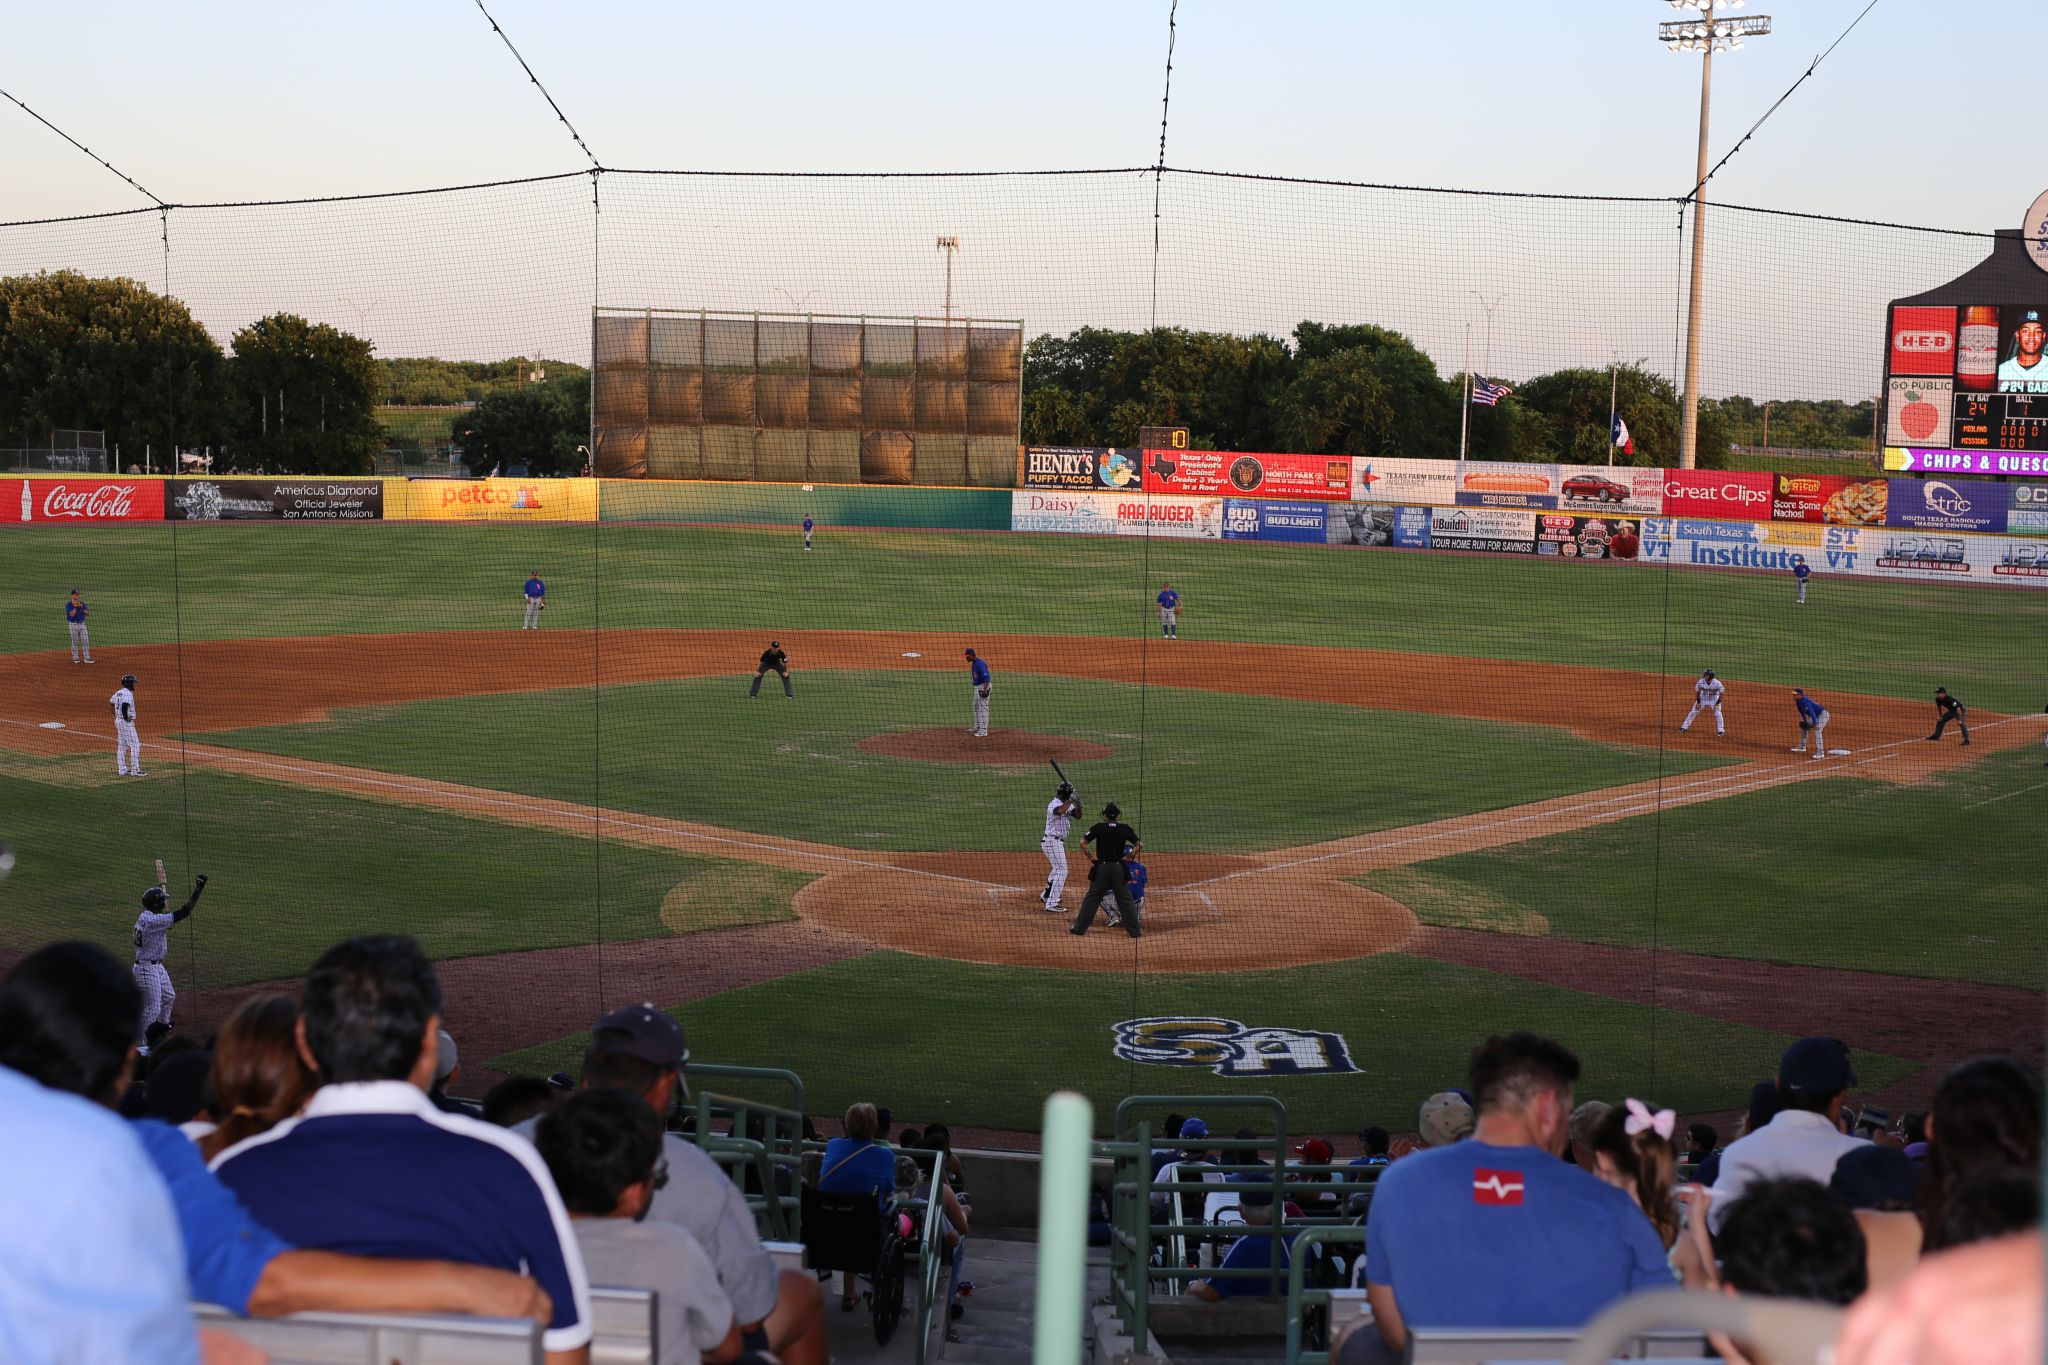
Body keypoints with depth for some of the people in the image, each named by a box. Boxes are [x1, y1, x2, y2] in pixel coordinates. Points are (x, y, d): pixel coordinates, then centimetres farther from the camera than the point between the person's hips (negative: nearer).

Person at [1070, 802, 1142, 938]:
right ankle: (1134, 930, 6)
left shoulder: (1098, 827, -2)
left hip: (1101, 867, -1)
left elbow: (1083, 842, -3)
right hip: (1119, 868, 1)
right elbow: (1140, 844, 1)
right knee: (1125, 899, 8)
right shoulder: (1125, 828, 1)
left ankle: (1079, 928, 9)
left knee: (1092, 897, 8)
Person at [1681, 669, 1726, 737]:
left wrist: (1717, 704, -20)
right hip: (1703, 698, 2)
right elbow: (1697, 692, -9)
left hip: (1714, 699, -2)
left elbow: (1721, 693, -18)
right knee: (1693, 712, -1)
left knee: (1718, 713, -13)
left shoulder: (1717, 683, -30)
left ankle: (1720, 731, -2)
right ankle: (1684, 727, 7)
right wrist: (1698, 702, -10)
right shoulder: (1700, 682, -24)